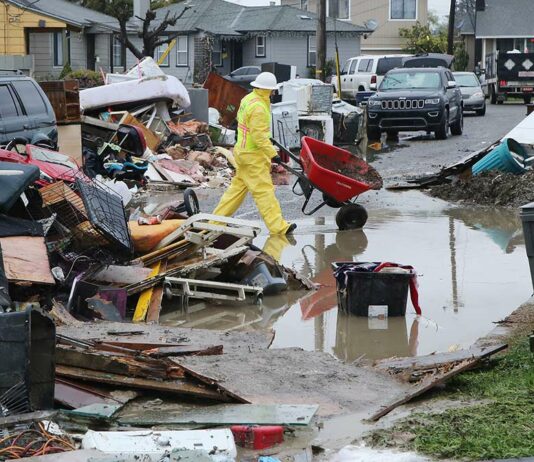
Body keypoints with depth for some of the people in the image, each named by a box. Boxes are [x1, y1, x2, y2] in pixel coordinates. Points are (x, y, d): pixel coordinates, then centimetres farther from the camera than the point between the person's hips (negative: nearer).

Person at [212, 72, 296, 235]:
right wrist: (272, 153, -20)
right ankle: (278, 226, -2)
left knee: (238, 186, 17)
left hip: (243, 150, 10)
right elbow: (259, 136, -24)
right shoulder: (258, 108, -23)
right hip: (253, 155, -10)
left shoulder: (248, 99, 8)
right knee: (264, 190, -6)